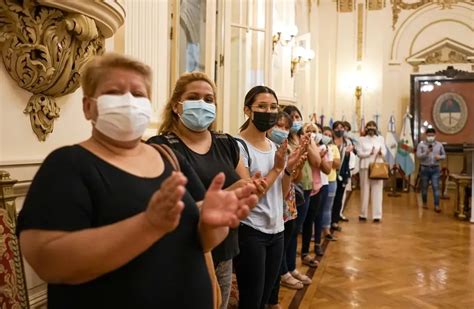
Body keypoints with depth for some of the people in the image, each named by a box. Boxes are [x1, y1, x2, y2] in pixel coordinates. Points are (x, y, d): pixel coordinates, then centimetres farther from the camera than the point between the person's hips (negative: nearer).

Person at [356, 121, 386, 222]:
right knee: (365, 189, 3)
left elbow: (385, 152, 6)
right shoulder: (362, 139, 5)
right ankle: (363, 214, 12)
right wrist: (369, 153, -13)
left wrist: (381, 152, -15)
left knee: (377, 190, -1)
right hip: (365, 167, -1)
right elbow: (359, 153, -2)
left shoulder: (380, 138, 10)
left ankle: (377, 215, 2)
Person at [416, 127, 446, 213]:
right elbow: (418, 155, -11)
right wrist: (426, 152, -26)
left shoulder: (439, 145, 6)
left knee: (436, 187, -5)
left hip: (435, 169, 1)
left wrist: (440, 157, -10)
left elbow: (444, 155, 13)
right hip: (424, 168, -1)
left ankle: (437, 206, -5)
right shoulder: (421, 144, -2)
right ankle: (425, 203, 26)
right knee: (424, 187, 9)